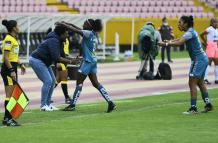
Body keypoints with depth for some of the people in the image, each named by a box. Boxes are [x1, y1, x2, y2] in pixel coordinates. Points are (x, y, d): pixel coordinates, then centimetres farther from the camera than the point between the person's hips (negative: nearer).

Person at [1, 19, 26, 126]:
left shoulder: (14, 39, 14)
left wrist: (20, 64, 19)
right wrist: (11, 70, -22)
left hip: (13, 68, 10)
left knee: (12, 95, 10)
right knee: (9, 95, -9)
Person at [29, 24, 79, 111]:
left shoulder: (59, 42, 9)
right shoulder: (54, 41, -23)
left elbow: (61, 56, 9)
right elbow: (56, 58, -30)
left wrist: (70, 60, -7)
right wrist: (70, 61, -26)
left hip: (44, 62, 11)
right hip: (36, 60, -11)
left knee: (52, 81, 9)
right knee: (48, 81, -15)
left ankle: (48, 104, 13)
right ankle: (43, 105, -9)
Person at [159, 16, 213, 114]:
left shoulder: (190, 33, -17)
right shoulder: (190, 32, 13)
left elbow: (179, 43, -28)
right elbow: (180, 40, 16)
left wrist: (166, 44, -24)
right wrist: (169, 41, 1)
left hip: (198, 60, -10)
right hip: (203, 59, 10)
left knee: (192, 83, -9)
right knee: (200, 83, 17)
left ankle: (193, 108, -10)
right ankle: (208, 104, 20)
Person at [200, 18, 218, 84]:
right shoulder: (210, 29, -13)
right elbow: (201, 34, -16)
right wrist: (205, 42, -11)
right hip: (210, 46, -8)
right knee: (209, 62, -11)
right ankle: (205, 78, -10)